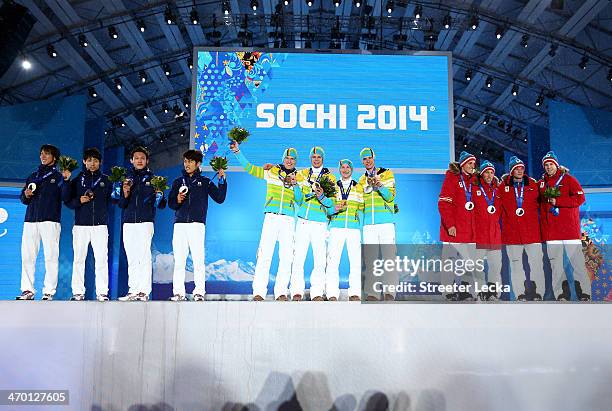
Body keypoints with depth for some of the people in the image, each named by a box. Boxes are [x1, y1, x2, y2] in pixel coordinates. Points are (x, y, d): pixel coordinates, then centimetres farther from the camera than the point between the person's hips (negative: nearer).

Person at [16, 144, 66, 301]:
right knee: (27, 256, 1)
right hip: (30, 220, 5)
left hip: (50, 220, -4)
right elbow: (22, 198, 24)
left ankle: (48, 292, -3)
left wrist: (66, 180, -14)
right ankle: (27, 290, 8)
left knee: (50, 257, -6)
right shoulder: (32, 176, 22)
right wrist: (26, 195, 2)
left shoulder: (58, 176, 9)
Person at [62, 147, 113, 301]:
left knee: (102, 259, -6)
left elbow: (110, 201, 15)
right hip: (81, 225, 1)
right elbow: (67, 201, 9)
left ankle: (102, 292, -3)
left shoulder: (106, 180, 13)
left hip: (100, 225, 0)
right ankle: (78, 292, 5)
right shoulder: (77, 179, 13)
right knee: (79, 259, -1)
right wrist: (79, 201, -6)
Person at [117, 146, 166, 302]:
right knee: (131, 258, 5)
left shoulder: (152, 178, 8)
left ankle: (144, 291, -7)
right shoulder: (126, 178, 16)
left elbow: (161, 205, 5)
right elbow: (121, 204, 13)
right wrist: (125, 194, -6)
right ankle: (133, 291, 9)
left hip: (145, 222, -3)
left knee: (144, 256, -8)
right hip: (128, 223, 3)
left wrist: (160, 195, -15)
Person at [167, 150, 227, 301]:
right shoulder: (178, 182, 18)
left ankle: (199, 292, -5)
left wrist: (222, 181, -3)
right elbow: (170, 203, 15)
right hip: (180, 224, 2)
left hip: (197, 224, -2)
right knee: (179, 259, -2)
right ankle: (178, 292, 2)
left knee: (198, 259, -8)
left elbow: (219, 198, 5)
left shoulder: (205, 182, 13)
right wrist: (178, 200, -6)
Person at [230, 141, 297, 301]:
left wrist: (295, 184, -6)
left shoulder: (298, 177, 15)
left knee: (286, 256, -2)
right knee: (264, 254, -9)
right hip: (271, 217, -1)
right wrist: (237, 151, 2)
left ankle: (281, 292, 3)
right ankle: (259, 291, -7)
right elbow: (249, 167, 10)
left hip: (288, 219, 2)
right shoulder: (271, 171, 12)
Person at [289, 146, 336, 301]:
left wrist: (322, 196, -19)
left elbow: (331, 203, 0)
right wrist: (296, 186, -7)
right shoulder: (302, 174, 14)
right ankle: (297, 292, 0)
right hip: (303, 221, 1)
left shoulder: (330, 178, 9)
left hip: (320, 223, -1)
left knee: (320, 260, -4)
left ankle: (317, 293, 2)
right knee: (298, 258, -5)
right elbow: (298, 200, 9)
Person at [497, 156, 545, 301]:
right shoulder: (503, 186, 4)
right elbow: (497, 204, 8)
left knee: (536, 261, -2)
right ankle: (520, 293, 12)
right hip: (511, 231, 0)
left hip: (531, 230, 0)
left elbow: (539, 202, 13)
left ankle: (536, 291, 7)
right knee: (515, 263, 5)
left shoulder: (533, 184, 6)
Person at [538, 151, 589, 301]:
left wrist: (558, 201, -15)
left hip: (570, 227, -4)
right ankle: (561, 295, 8)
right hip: (550, 229, 4)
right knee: (555, 264, 3)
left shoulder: (568, 179, 3)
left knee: (577, 261, -5)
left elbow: (580, 198, -8)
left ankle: (584, 294, 1)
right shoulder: (541, 183, 15)